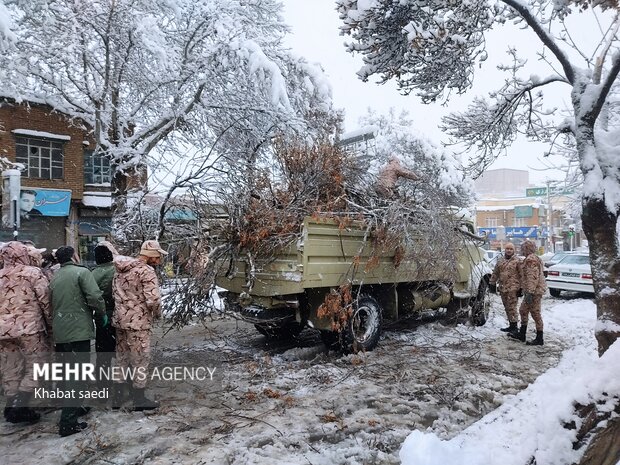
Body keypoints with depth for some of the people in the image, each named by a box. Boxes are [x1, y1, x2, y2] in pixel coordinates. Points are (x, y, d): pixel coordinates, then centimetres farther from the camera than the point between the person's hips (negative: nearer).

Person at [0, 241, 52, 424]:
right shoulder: (33, 273, -5)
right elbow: (45, 301, -7)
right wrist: (51, 325, 3)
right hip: (29, 328, -5)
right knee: (36, 366, 5)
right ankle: (19, 407, -1)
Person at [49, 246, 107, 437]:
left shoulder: (54, 277, 13)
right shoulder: (81, 272, -9)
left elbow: (52, 303, 16)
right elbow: (95, 297, -18)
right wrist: (102, 314, -3)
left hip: (60, 332, 8)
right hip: (79, 330, -8)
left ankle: (71, 408, 34)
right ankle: (67, 422, -5)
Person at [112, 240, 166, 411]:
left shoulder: (120, 270, 9)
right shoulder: (146, 271, -17)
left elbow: (115, 294, 11)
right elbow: (153, 300, -24)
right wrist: (158, 314, -5)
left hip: (120, 321, 8)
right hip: (138, 323, -8)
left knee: (122, 358, 19)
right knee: (139, 360, 6)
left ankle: (118, 396, 30)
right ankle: (139, 400, 18)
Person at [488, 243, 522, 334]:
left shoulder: (517, 261, -4)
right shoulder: (500, 261, 14)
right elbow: (495, 273, 19)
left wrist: (521, 288, -11)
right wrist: (492, 283, 16)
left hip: (513, 289, -6)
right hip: (502, 288, 6)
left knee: (512, 307, -8)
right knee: (507, 308, 12)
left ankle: (514, 326, -1)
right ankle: (511, 325, 22)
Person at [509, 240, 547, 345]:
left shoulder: (531, 259, -17)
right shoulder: (532, 258, 17)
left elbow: (532, 277, -25)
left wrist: (529, 292, -27)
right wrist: (527, 291, 28)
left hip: (534, 291, -11)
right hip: (531, 291, 11)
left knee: (535, 314, -3)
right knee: (523, 311, 17)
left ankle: (539, 339, 6)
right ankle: (521, 334, 27)